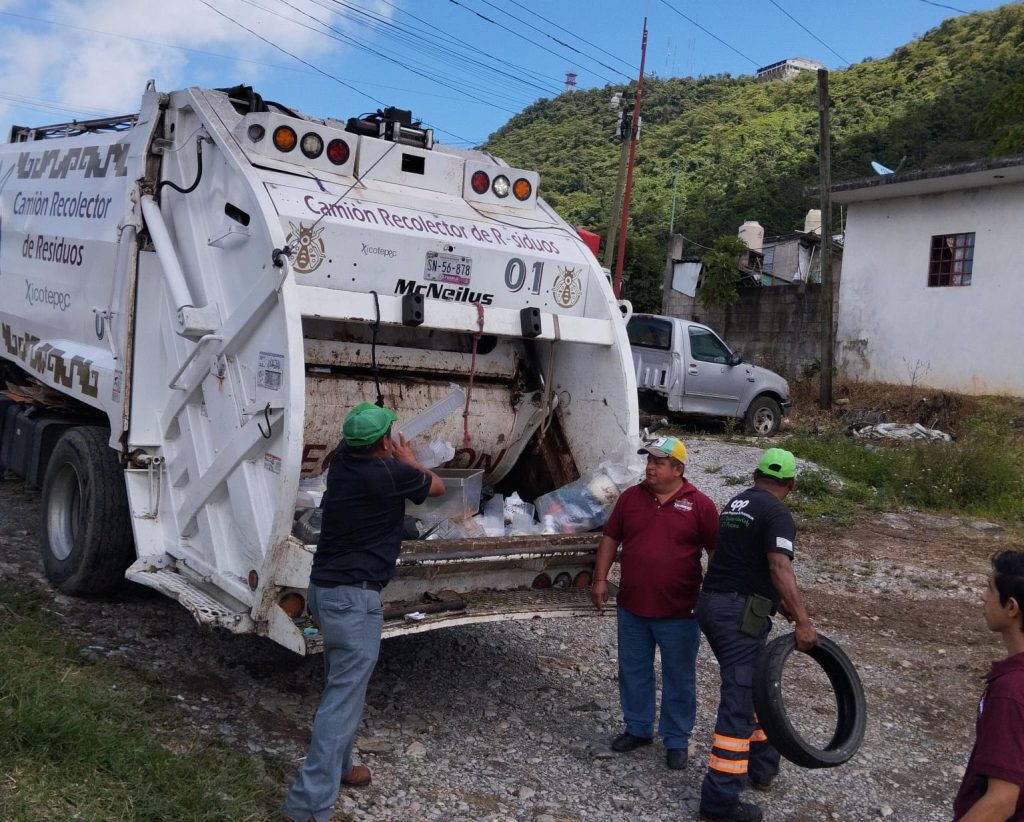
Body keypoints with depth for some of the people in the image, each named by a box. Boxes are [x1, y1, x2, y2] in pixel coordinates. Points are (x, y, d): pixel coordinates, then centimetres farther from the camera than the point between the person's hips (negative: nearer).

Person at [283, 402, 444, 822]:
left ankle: (336, 766, 37)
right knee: (344, 695, -6)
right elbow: (437, 486, 8)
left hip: (326, 588, 9)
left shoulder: (343, 460, 6)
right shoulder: (390, 473, -14)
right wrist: (407, 459, 24)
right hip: (352, 597, -9)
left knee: (341, 685, 22)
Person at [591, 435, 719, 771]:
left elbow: (717, 553, -4)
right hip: (631, 608, 4)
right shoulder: (631, 497, 3)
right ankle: (638, 728, 34)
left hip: (679, 613, -3)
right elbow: (610, 539, 9)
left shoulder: (700, 505, -7)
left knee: (679, 678, 10)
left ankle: (677, 740, 25)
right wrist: (600, 578, 3)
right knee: (633, 672, 16)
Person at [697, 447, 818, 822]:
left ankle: (762, 764, 36)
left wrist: (780, 603, 31)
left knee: (753, 685, 23)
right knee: (740, 699, -4)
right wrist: (803, 622, -23)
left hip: (713, 604, 9)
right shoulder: (777, 513, -10)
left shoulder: (735, 505, 16)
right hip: (740, 614, -9)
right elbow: (780, 570, -23)